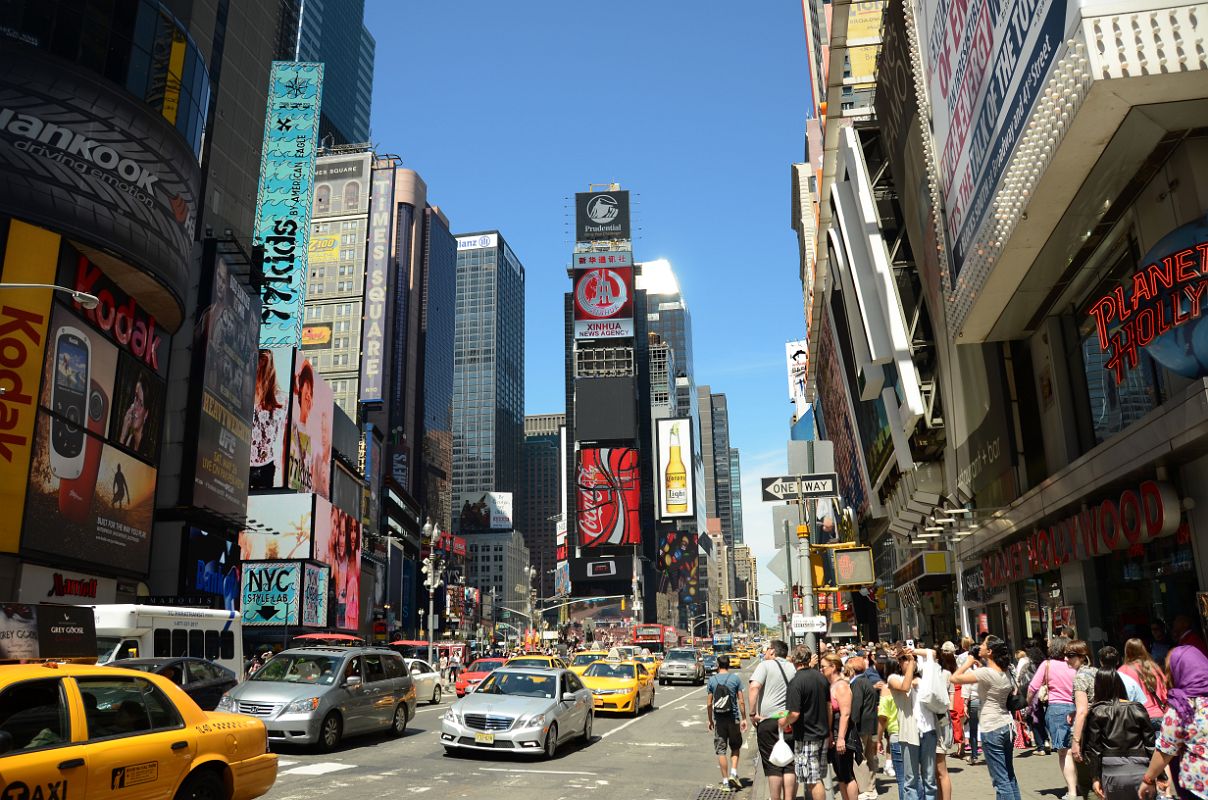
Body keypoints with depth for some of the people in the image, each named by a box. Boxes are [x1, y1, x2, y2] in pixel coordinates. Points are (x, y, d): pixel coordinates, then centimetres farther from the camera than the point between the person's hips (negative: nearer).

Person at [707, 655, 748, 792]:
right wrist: (744, 718, 4)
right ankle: (733, 773, 0)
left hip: (719, 719, 0)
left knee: (721, 751, 5)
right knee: (735, 747, 18)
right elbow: (741, 701, -3)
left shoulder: (712, 680, 0)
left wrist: (710, 720, 11)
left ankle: (725, 782, 5)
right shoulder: (735, 679, -2)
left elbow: (709, 704, 1)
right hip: (733, 718, 0)